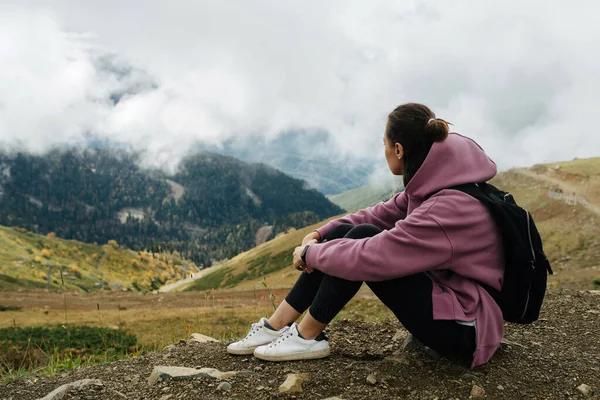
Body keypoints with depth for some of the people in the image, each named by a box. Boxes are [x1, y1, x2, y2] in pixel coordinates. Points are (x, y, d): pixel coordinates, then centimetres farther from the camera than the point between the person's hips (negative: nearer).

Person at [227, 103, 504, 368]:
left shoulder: (450, 208, -30)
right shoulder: (437, 182, -2)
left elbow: (368, 258, -31)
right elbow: (385, 213, 8)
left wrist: (310, 253, -14)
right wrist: (321, 235, -2)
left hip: (463, 327, -9)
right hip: (443, 291, 9)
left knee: (362, 238, -22)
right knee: (343, 234, -2)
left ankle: (307, 337, -5)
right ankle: (275, 327, 2)